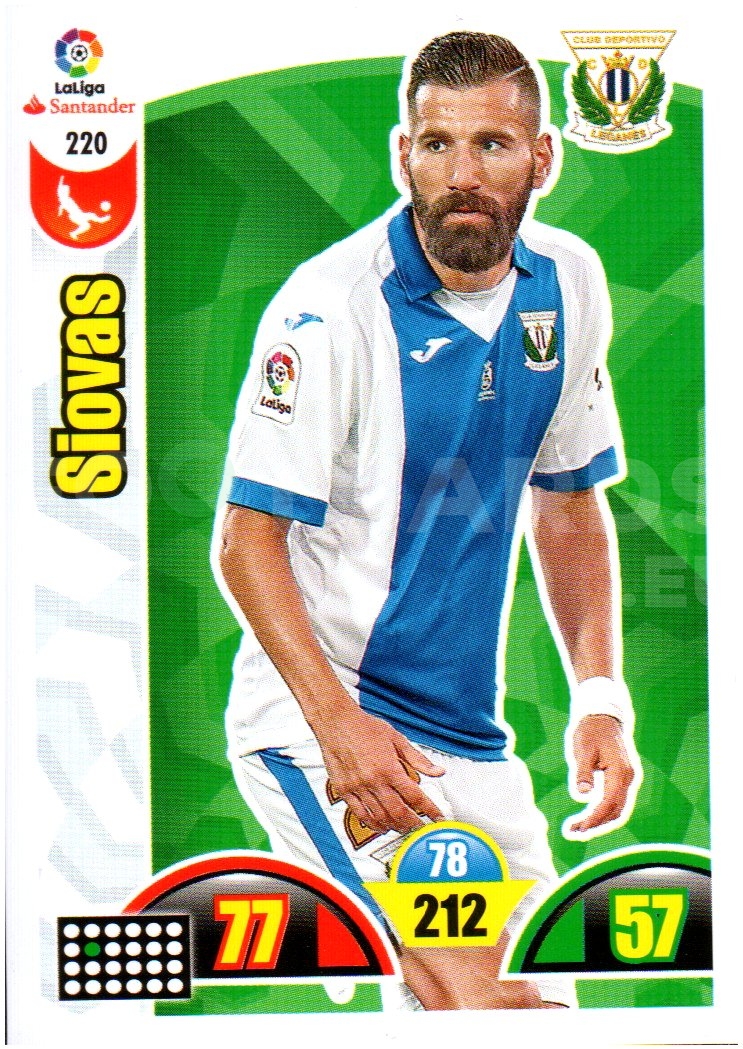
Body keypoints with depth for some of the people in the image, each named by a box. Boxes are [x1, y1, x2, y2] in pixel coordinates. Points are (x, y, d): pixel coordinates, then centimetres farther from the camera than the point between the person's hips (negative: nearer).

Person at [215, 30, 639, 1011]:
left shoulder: (569, 283, 3)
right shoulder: (330, 306, -16)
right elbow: (247, 540, -15)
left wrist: (599, 695, 5)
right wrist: (339, 722, -27)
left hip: (468, 729, 7)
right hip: (317, 712, -6)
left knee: (545, 1000, 12)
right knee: (476, 1002, -17)